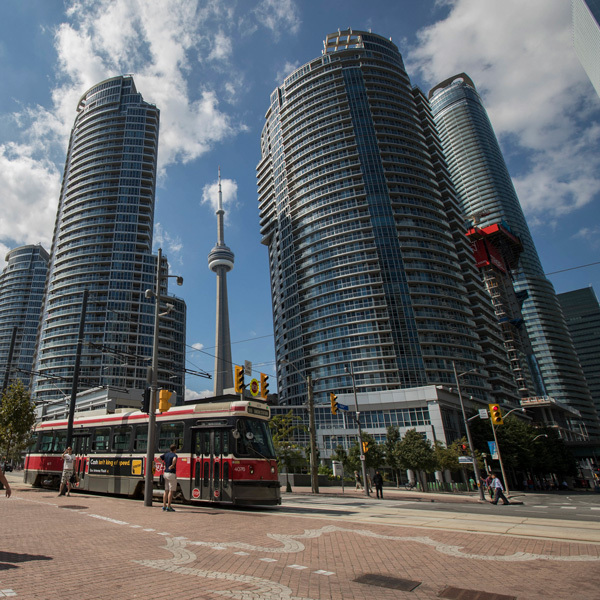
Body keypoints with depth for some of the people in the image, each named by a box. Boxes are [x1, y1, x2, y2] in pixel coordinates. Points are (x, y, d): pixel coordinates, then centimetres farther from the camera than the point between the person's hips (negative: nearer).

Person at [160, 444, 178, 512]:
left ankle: (164, 506, 14)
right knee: (171, 491, -2)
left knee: (166, 490, 12)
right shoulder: (174, 455, -13)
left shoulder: (166, 454, 9)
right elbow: (174, 459, -35)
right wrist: (172, 465, -20)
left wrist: (164, 464, 11)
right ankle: (168, 507, -1)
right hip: (171, 474, -7)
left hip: (165, 473, 7)